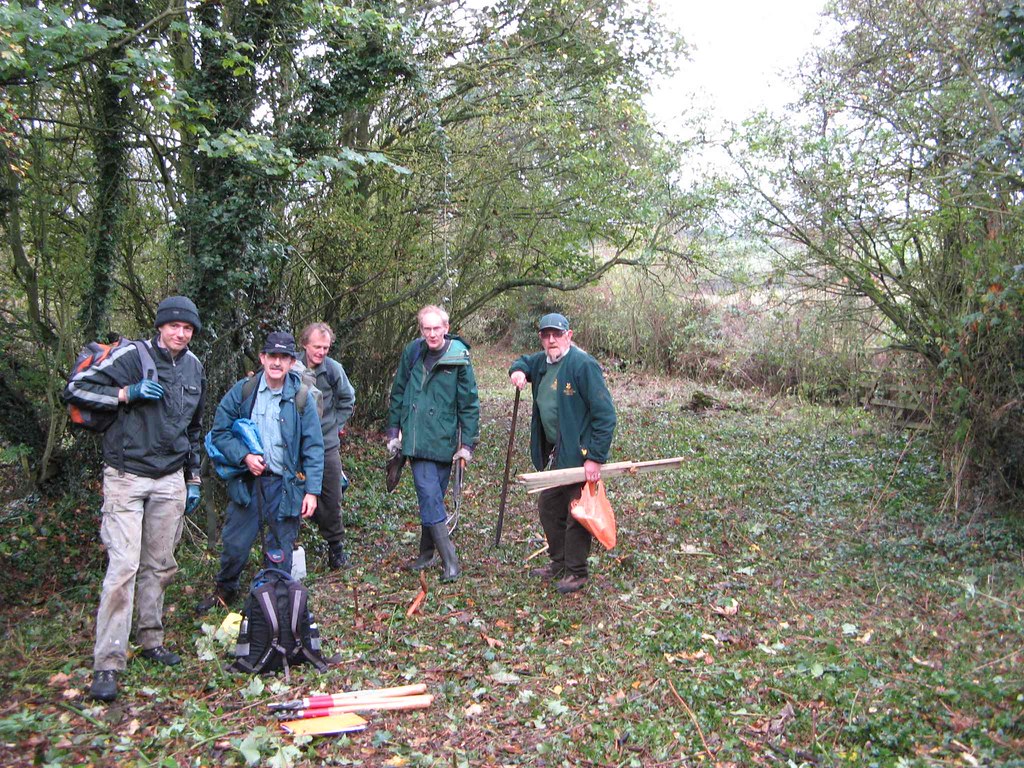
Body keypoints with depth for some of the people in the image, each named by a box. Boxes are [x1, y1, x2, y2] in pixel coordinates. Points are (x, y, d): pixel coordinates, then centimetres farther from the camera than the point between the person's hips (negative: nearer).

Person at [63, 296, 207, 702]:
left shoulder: (194, 368, 10)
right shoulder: (131, 356, -8)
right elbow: (75, 388, -9)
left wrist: (193, 478, 18)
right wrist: (127, 393, -20)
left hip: (170, 481, 5)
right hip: (127, 478, -5)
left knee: (159, 565, 12)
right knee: (123, 566, -10)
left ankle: (151, 640, 28)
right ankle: (107, 665, -3)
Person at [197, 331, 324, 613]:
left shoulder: (301, 398, -5)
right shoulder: (243, 391, -2)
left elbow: (313, 447, -5)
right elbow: (219, 431, 1)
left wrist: (312, 490, -10)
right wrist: (244, 456, -14)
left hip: (285, 485, -1)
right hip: (247, 481, 2)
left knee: (279, 550, 8)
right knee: (234, 544, 10)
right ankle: (225, 590, 37)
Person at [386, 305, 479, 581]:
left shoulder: (458, 358, -6)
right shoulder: (412, 352, 3)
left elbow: (469, 404, -3)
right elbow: (398, 393, 13)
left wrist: (467, 443, -5)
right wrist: (393, 430, 12)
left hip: (444, 440, -2)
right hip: (416, 439, 2)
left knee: (432, 497, 8)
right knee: (429, 495, -5)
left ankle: (427, 552, 23)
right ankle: (449, 559, 2)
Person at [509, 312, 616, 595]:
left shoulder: (583, 365, -19)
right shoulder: (542, 362, 6)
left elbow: (605, 414, -22)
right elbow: (524, 362, 31)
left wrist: (595, 457, -24)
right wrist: (518, 370, 5)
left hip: (579, 455, -9)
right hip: (556, 454, 9)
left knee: (577, 514, 2)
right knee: (548, 507, 19)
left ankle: (576, 573, 19)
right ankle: (558, 561, 37)